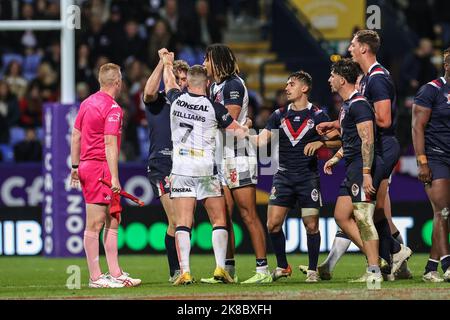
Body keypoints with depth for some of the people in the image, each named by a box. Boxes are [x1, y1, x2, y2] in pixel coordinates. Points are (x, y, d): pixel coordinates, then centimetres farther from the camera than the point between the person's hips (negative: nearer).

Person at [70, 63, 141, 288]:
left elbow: (76, 136, 17)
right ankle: (95, 277, -5)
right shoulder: (113, 109, -12)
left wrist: (76, 166, 22)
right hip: (101, 167, -9)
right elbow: (110, 144, -19)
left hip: (86, 166, 9)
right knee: (95, 223, -7)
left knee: (112, 221, 12)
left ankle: (115, 274, 11)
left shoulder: (87, 103, 13)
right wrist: (114, 177, -21)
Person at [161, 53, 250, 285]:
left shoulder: (177, 100, 0)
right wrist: (247, 128, 25)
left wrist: (168, 63, 43)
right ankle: (220, 268, -3)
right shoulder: (214, 108, -6)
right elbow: (239, 132, 1)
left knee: (183, 223, -1)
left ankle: (184, 272, -9)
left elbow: (169, 83, 24)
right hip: (206, 170, -2)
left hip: (181, 169, 2)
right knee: (219, 221, 8)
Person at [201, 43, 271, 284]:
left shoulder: (233, 85, -10)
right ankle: (228, 270, 11)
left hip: (238, 155, -9)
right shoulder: (215, 86, 17)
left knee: (248, 215, -9)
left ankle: (263, 270, -9)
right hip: (220, 157, 9)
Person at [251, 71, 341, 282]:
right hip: (283, 176, 3)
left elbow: (337, 140, -2)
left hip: (308, 176, -3)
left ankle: (313, 270, 7)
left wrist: (320, 142, -19)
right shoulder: (279, 115, 9)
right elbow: (261, 140, 4)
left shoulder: (317, 115, 0)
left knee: (311, 225, -5)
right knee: (273, 224, -5)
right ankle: (282, 266, 10)